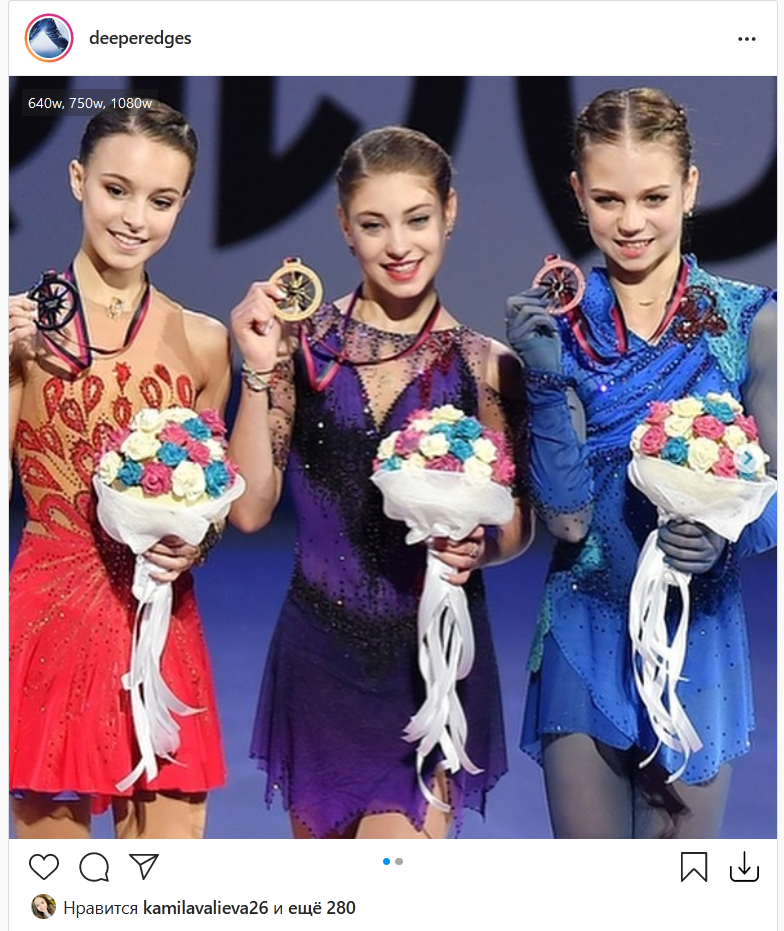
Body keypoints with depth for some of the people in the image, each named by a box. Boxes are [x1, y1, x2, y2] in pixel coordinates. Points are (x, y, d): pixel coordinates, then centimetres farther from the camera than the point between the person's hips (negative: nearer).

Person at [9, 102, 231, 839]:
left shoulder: (202, 340, 6)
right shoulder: (23, 322, -2)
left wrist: (194, 544, -4)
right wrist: (10, 366, -14)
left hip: (163, 631, 3)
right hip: (49, 621, -2)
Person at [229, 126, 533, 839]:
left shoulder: (485, 366, -3)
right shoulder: (303, 346, -1)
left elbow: (516, 522, 6)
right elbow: (251, 509, -5)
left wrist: (480, 545, -16)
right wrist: (260, 372, -12)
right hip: (319, 653, 2)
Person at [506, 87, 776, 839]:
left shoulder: (749, 320, -5)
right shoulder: (557, 325, -3)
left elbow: (773, 495, -4)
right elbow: (566, 518, -9)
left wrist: (726, 537, -25)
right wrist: (547, 380, -21)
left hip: (696, 640, -1)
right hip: (583, 640, 1)